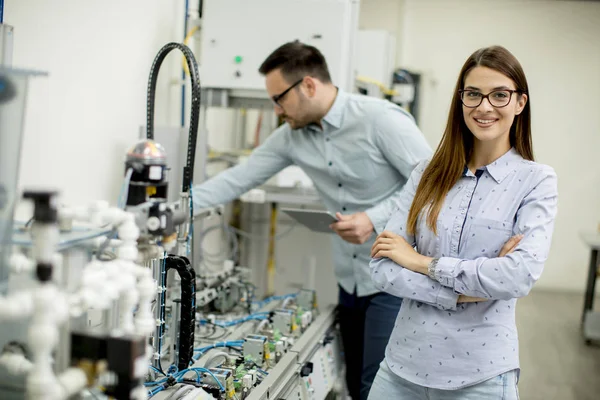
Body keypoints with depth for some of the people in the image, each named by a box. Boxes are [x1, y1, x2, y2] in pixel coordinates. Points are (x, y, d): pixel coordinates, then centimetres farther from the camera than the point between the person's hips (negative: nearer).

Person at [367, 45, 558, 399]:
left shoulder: (536, 180, -4)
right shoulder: (429, 174, 2)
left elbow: (521, 275, -19)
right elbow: (382, 268, -4)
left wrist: (423, 262, -13)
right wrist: (462, 292, -16)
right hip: (404, 362, 3)